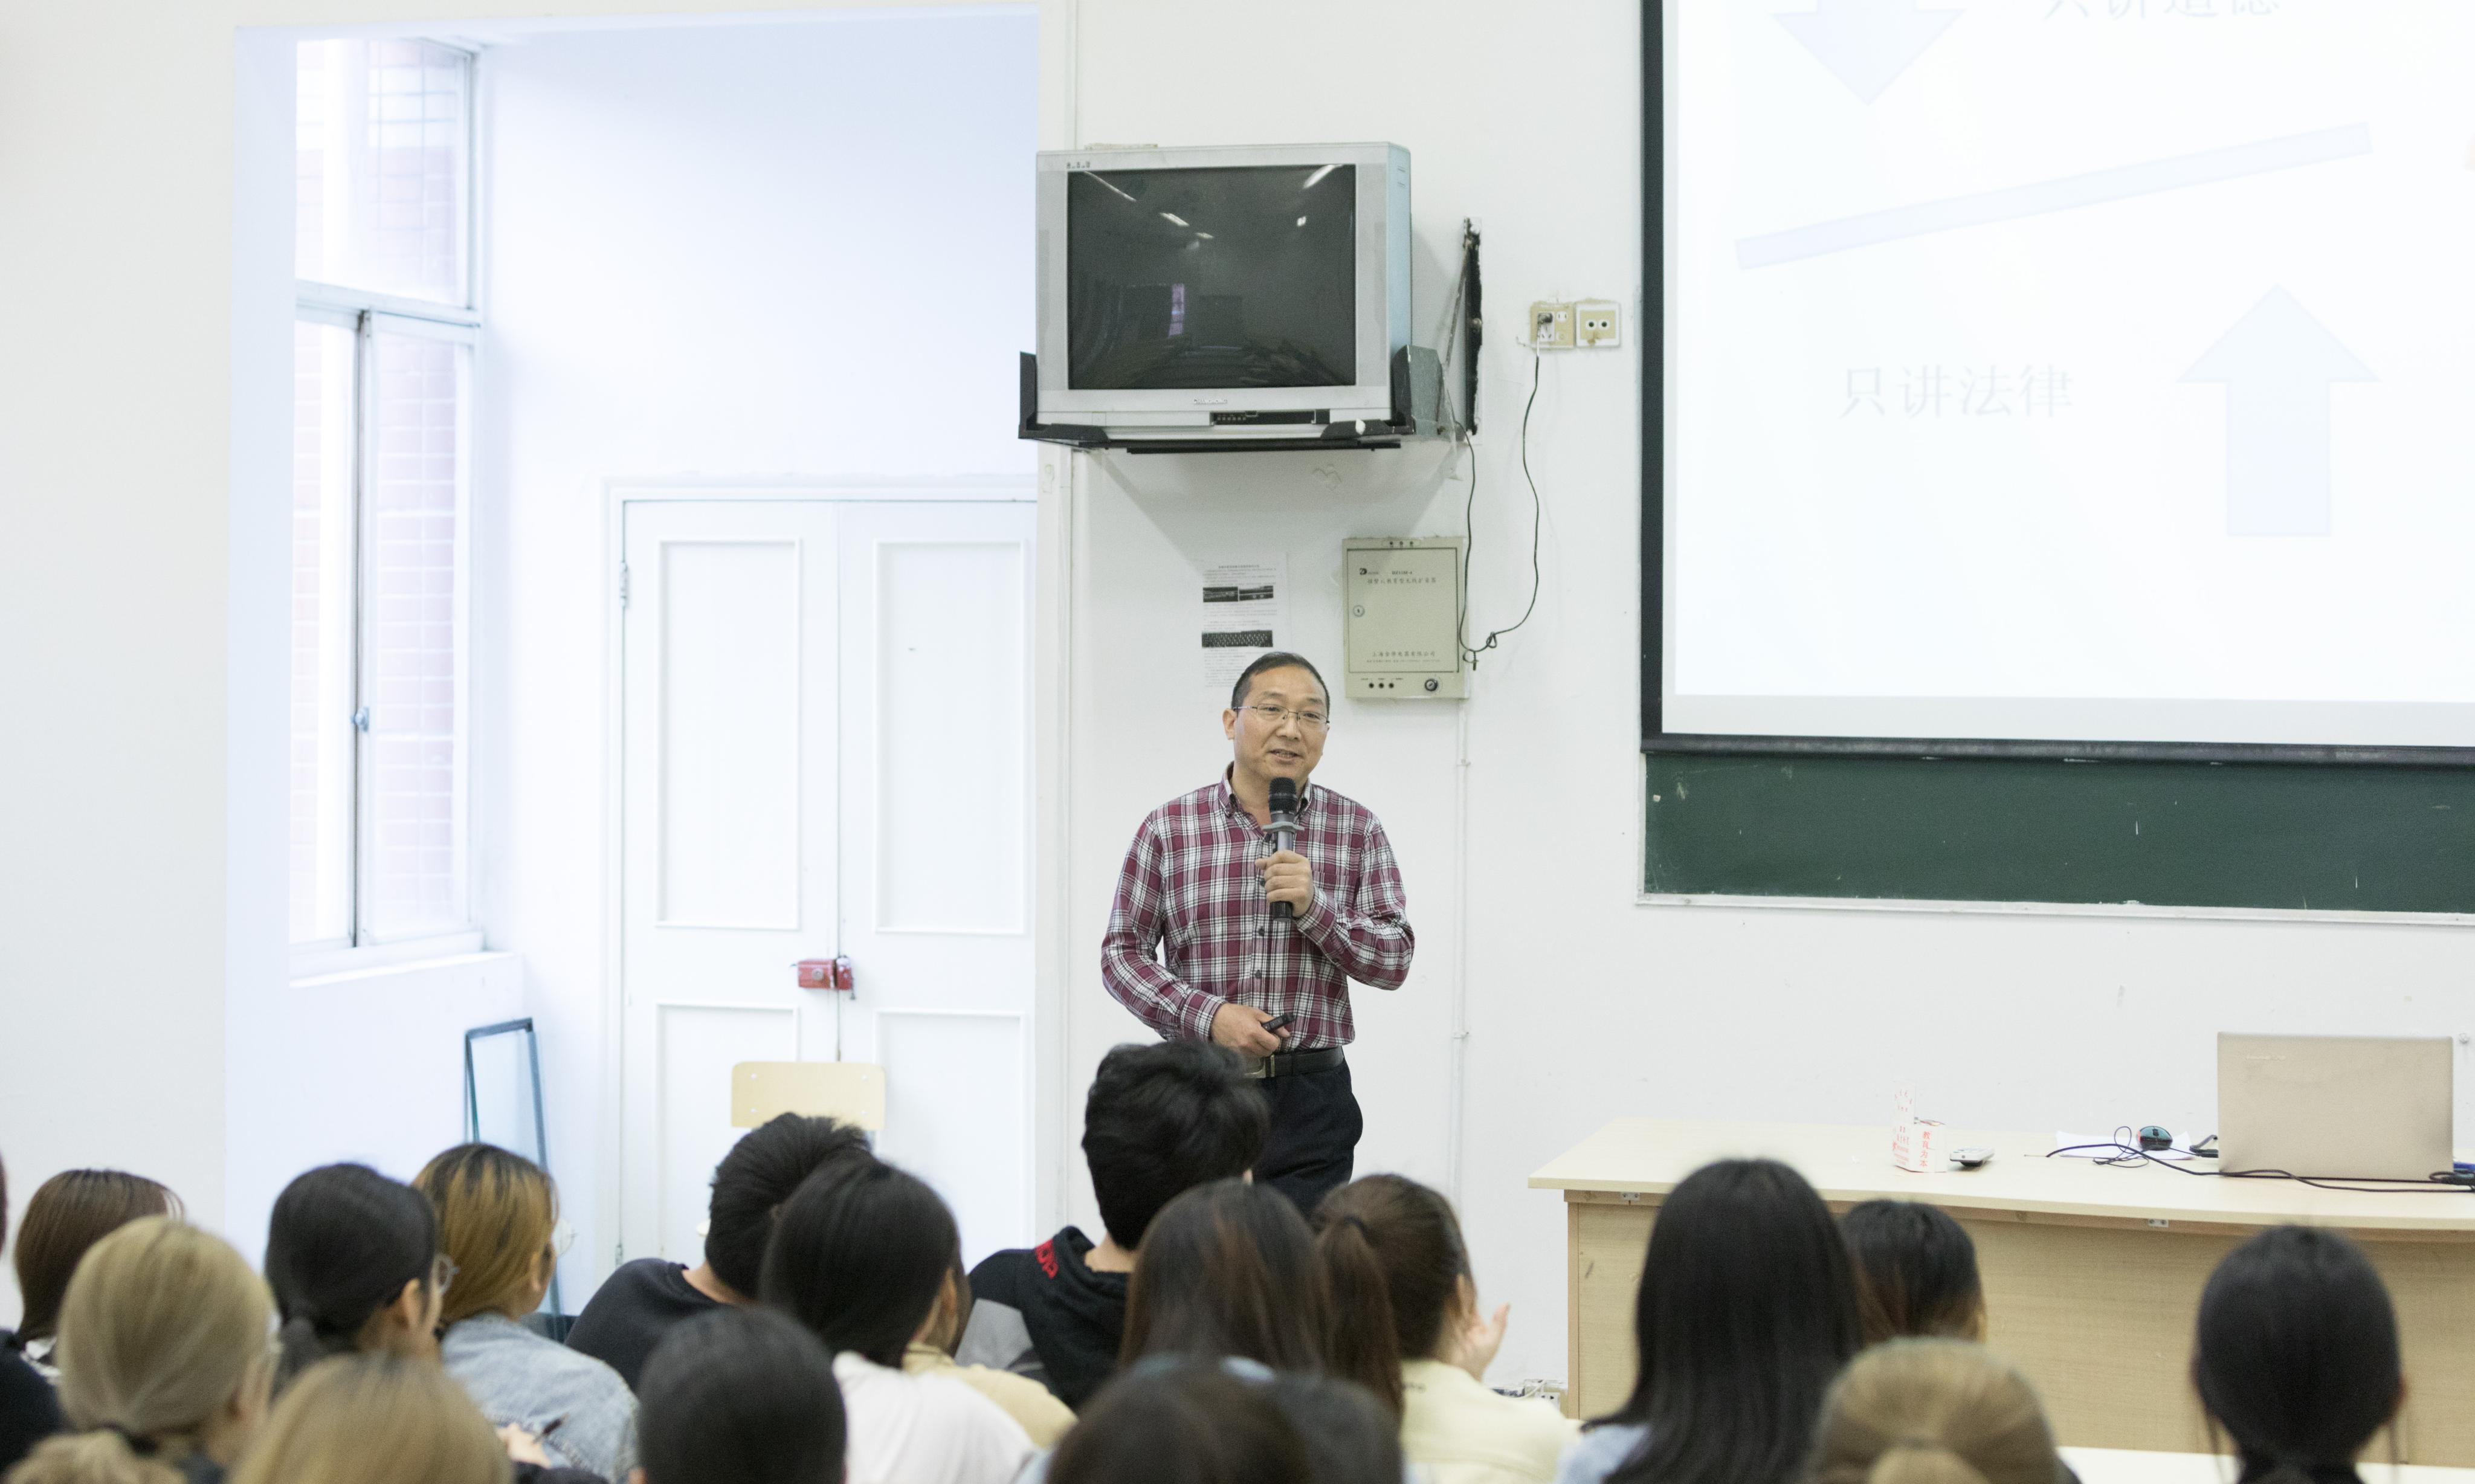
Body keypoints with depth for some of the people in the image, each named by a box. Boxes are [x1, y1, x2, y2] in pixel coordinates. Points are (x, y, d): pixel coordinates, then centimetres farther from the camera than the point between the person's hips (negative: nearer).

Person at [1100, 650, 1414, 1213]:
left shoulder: (1357, 830, 5)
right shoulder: (1169, 828, 2)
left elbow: (1394, 961, 1)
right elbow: (1122, 953, 2)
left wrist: (1313, 905, -15)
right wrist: (1209, 1016, -12)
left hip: (1311, 1105, 0)